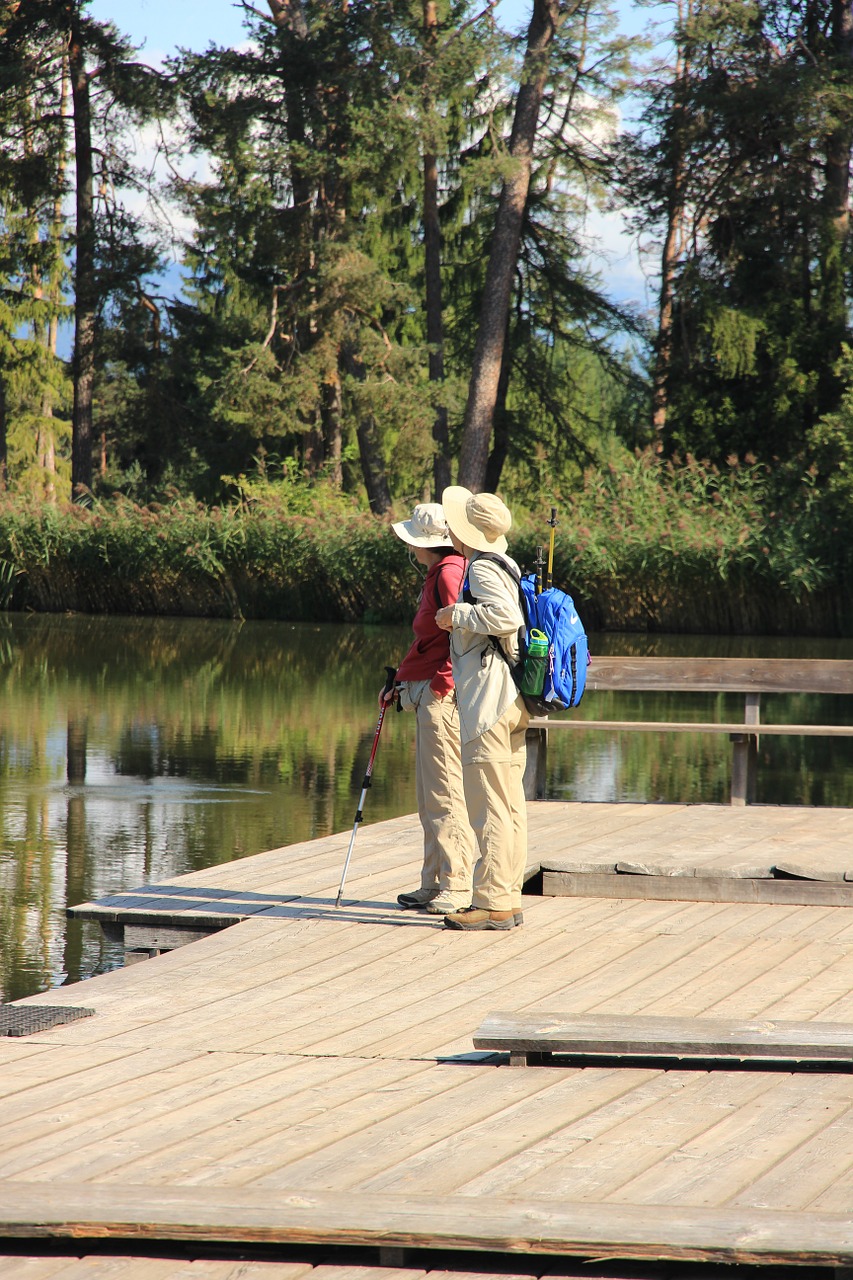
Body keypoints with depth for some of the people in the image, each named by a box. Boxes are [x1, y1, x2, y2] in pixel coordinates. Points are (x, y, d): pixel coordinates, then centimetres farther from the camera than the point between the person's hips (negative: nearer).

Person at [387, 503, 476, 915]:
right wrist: (404, 684, 25)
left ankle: (457, 887, -7)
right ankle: (434, 884, 17)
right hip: (429, 696, 11)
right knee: (430, 799, 12)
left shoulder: (450, 573, -13)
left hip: (443, 695, -11)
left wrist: (442, 686, -19)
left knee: (446, 795, -9)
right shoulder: (436, 575, 19)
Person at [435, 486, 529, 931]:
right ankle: (508, 900, 14)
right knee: (509, 805, 11)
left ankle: (492, 903, -9)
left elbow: (505, 614, -28)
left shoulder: (482, 569, -12)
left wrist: (458, 615, -16)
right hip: (510, 700, 10)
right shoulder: (504, 565, 18)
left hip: (489, 698, -10)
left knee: (488, 804, -9)